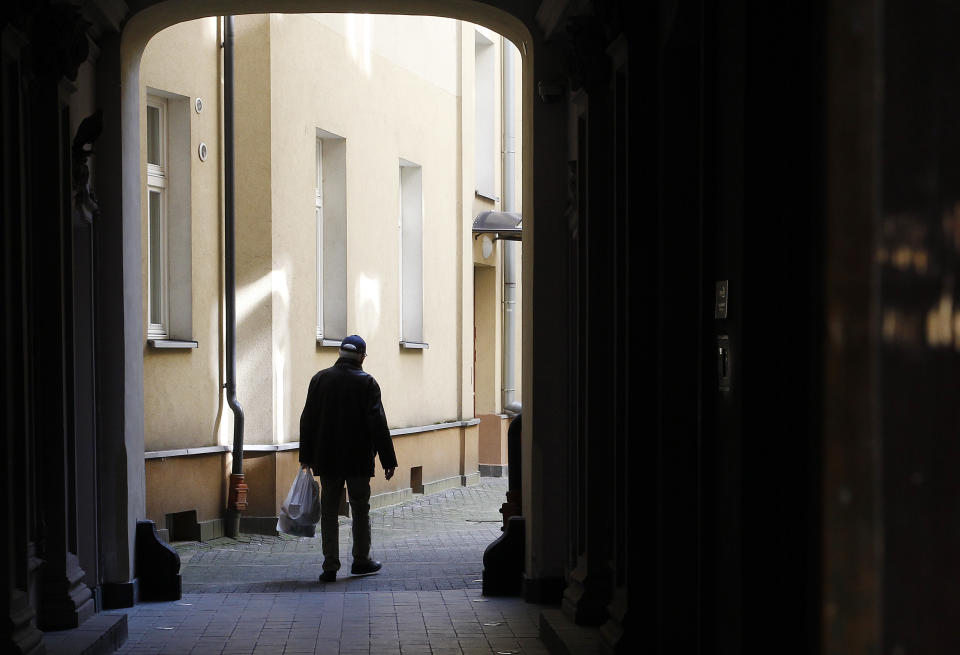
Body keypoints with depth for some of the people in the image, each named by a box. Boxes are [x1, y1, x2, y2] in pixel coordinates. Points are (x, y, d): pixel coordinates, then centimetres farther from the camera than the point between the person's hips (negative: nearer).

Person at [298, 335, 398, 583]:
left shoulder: (320, 379, 3)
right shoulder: (367, 383, -7)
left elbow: (307, 420, 5)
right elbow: (378, 424, -9)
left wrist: (306, 456, 13)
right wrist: (388, 460, -5)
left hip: (327, 459, 2)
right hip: (358, 459, -2)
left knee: (329, 511, 4)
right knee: (361, 509, 11)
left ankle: (330, 566, -1)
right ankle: (361, 560, 19)